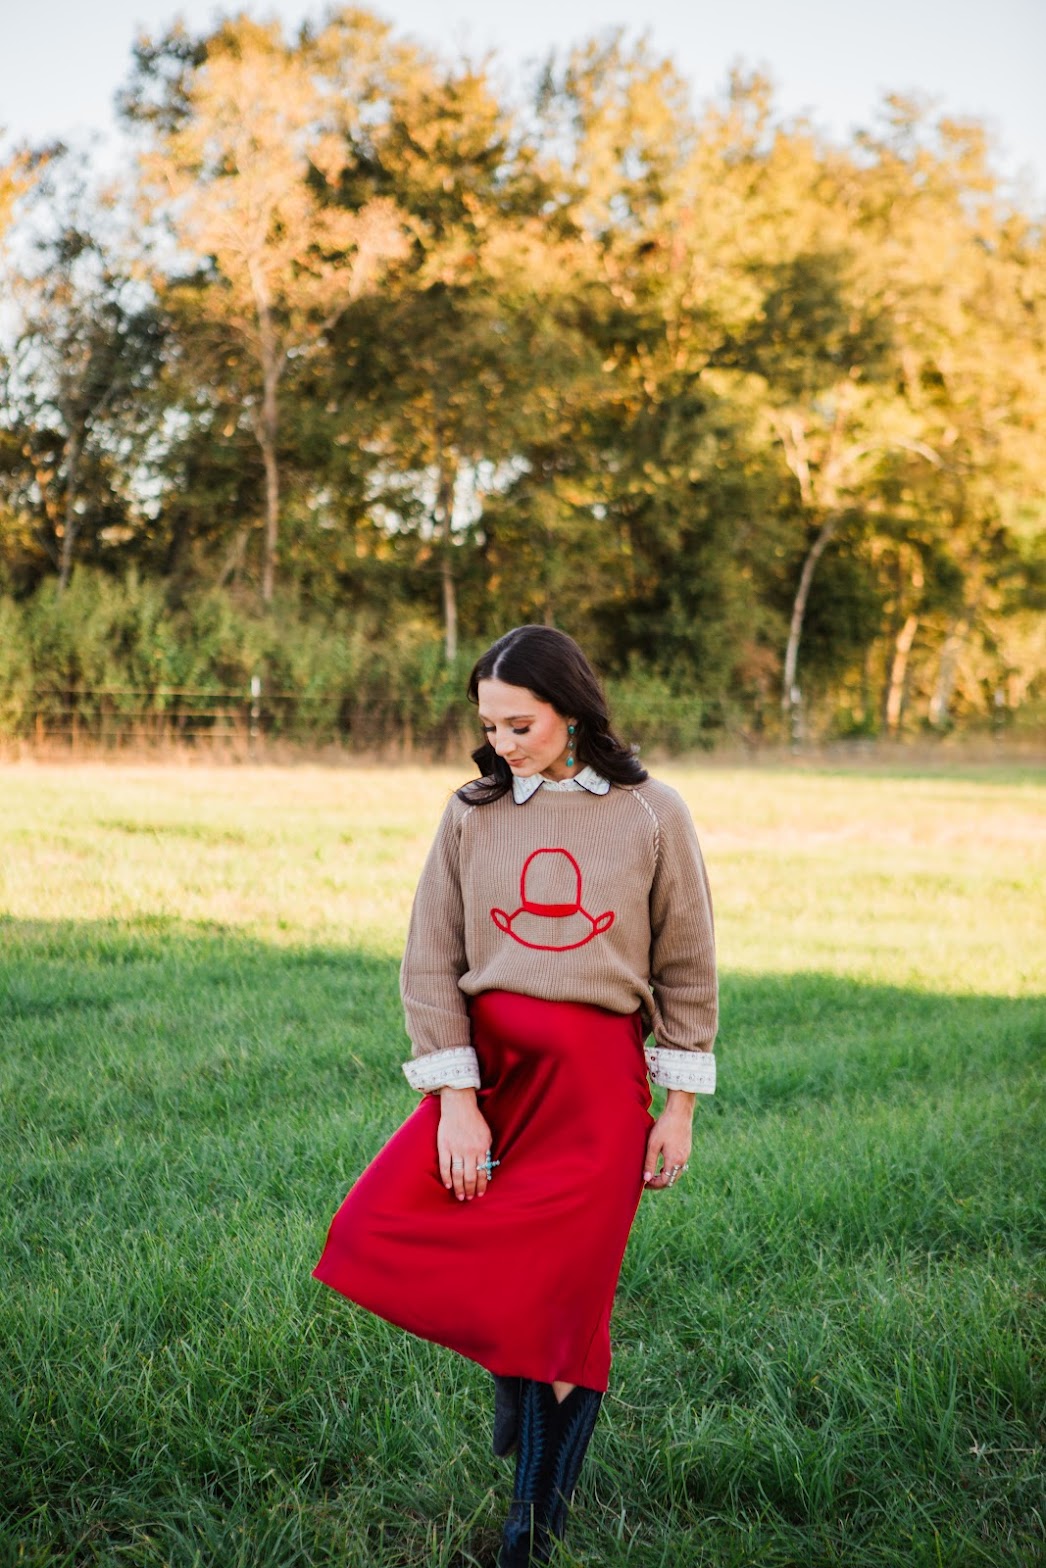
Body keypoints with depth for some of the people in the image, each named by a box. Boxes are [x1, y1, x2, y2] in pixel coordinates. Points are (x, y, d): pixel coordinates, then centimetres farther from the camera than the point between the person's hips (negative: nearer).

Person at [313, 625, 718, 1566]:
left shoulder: (652, 816, -1)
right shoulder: (474, 816, 2)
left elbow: (687, 969, 4)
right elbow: (431, 965, 0)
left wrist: (679, 1109, 2)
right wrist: (457, 1100, -8)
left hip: (598, 1081, -2)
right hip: (488, 1063, 2)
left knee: (564, 1300, 0)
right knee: (385, 1233, -11)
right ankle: (514, 1365, 20)